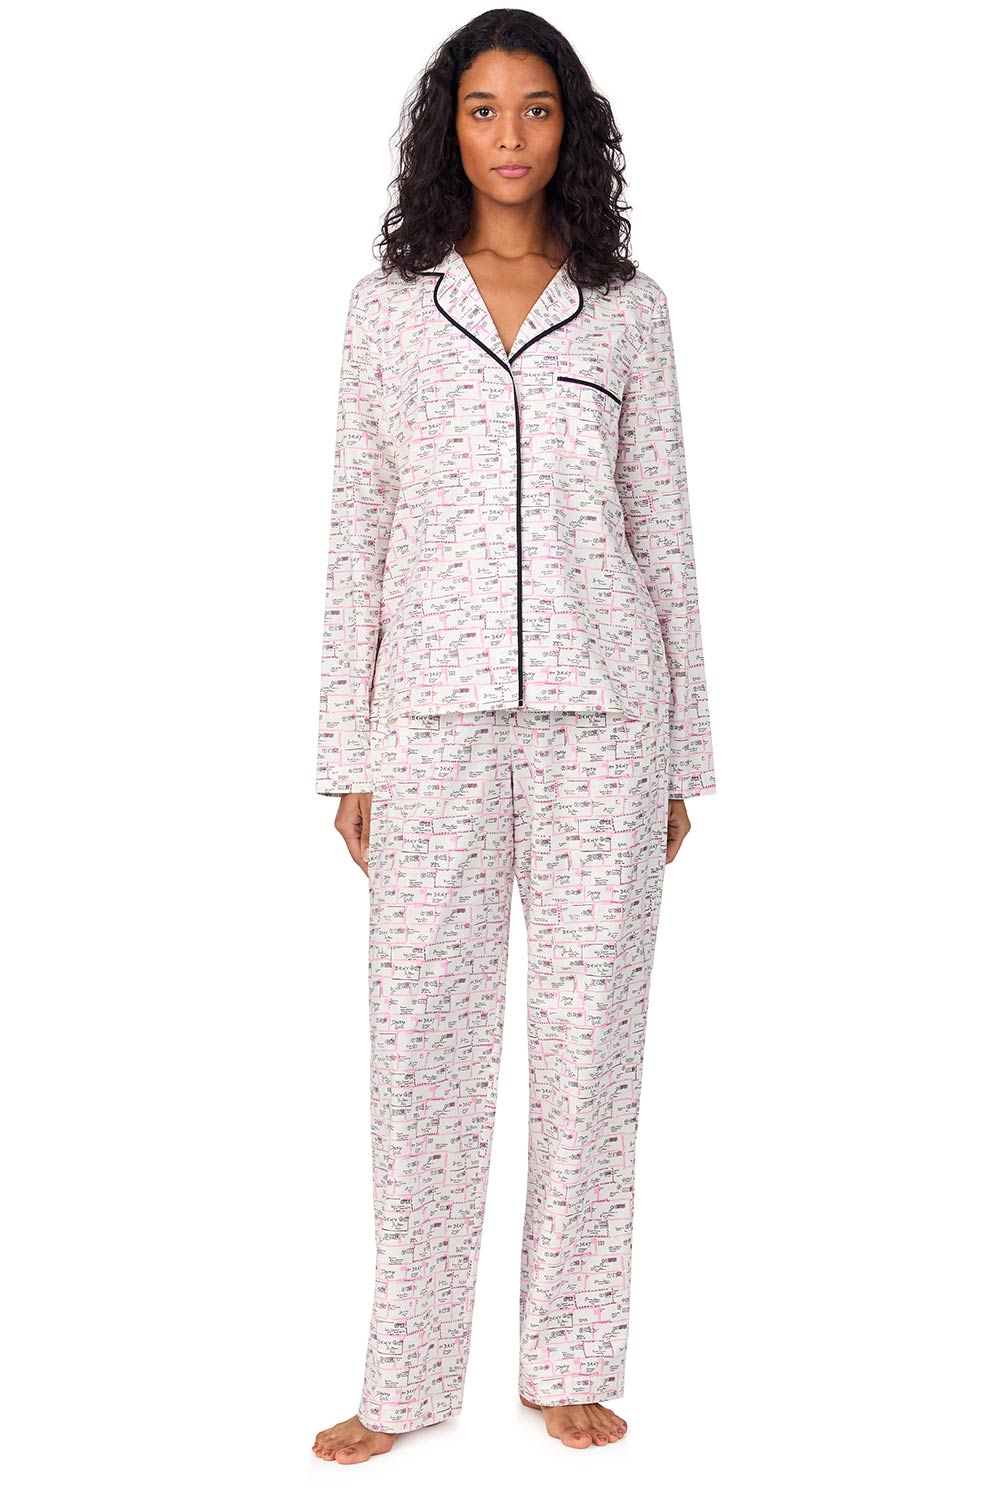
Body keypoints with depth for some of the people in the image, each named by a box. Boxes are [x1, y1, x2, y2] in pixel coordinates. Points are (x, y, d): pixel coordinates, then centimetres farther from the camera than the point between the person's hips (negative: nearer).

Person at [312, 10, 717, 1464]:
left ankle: (574, 1365, 18)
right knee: (424, 1035, 2)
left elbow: (664, 530, 8)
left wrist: (681, 754, 5)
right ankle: (408, 1379, 15)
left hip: (598, 709, 0)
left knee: (591, 1035, 4)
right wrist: (348, 756, 3)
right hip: (436, 713, 0)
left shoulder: (628, 308, 8)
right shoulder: (387, 307, 8)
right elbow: (357, 536, 8)